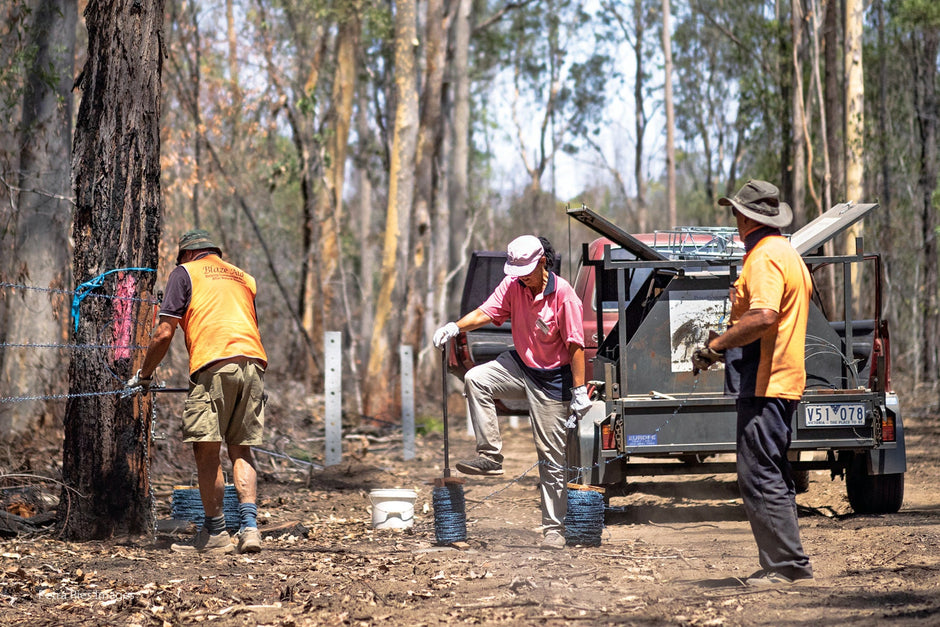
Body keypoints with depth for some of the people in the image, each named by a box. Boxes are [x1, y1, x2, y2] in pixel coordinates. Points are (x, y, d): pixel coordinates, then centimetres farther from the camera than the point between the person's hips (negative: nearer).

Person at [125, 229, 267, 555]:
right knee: (241, 451, 10)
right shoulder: (244, 278, 28)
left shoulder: (185, 273, 13)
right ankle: (249, 527, -3)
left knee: (207, 452, 0)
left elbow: (164, 333, 6)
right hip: (254, 361, 5)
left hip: (214, 363, -5)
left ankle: (215, 533, 1)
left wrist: (144, 375, 17)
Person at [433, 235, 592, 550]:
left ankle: (554, 529, 5)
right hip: (520, 364, 5)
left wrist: (580, 390, -20)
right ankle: (490, 456, -15)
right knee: (475, 379, -21)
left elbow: (575, 345, -17)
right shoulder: (512, 285, -3)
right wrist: (456, 326, -30)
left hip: (552, 378, -5)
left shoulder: (563, 293, -18)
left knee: (551, 458, -2)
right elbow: (486, 312, -11)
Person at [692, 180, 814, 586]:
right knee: (771, 476, 14)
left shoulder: (764, 257, -14)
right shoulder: (788, 254, 20)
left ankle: (787, 565, -10)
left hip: (764, 384, -11)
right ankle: (785, 564, 17)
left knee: (759, 476, -10)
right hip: (785, 380, 11)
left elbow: (763, 318, -28)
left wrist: (715, 345, -20)